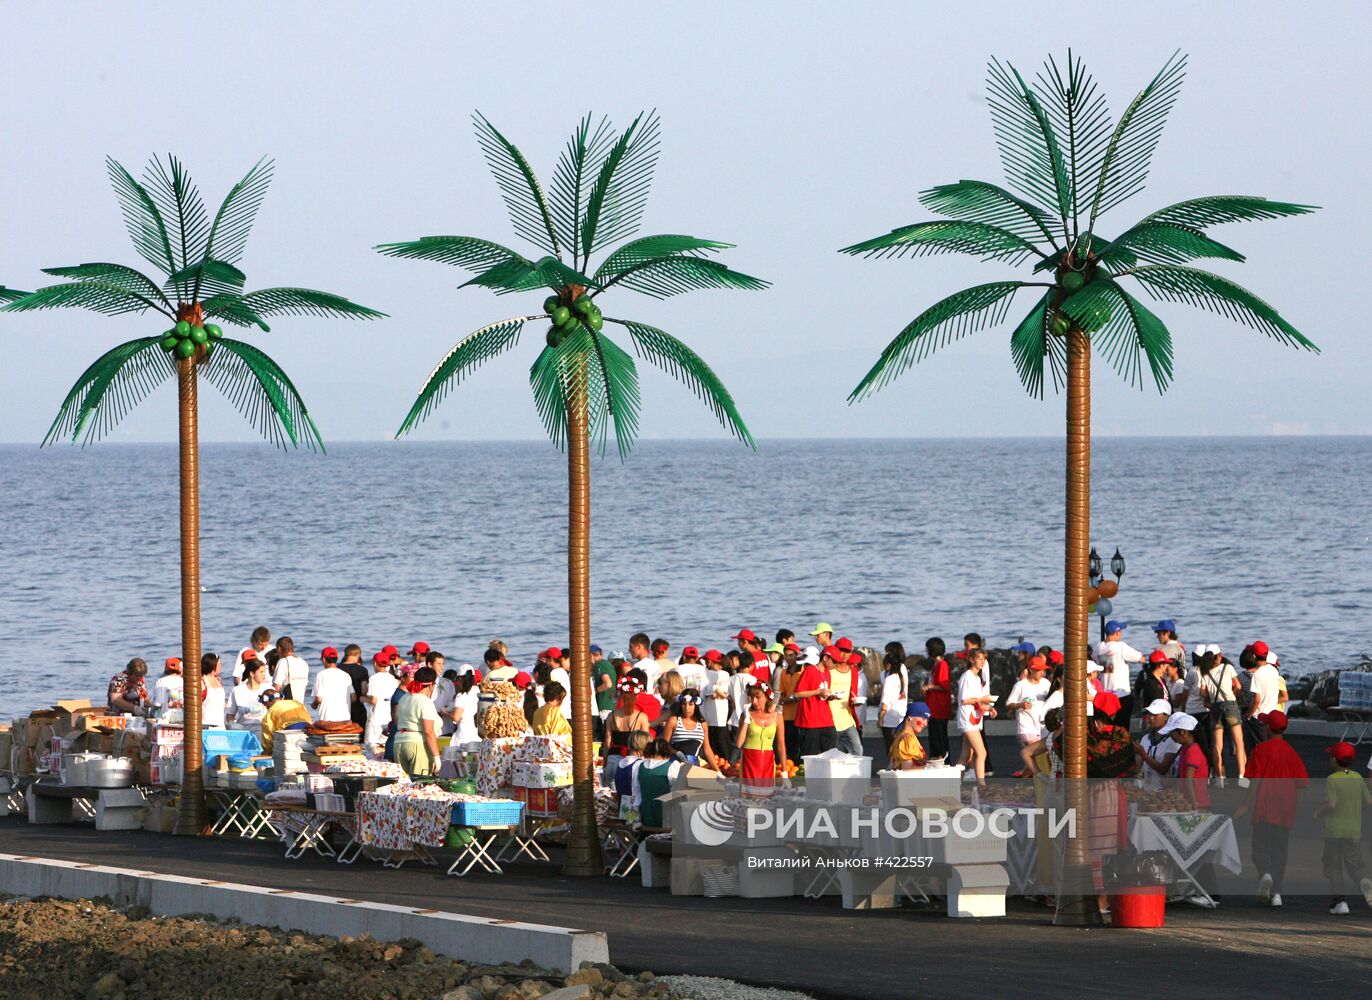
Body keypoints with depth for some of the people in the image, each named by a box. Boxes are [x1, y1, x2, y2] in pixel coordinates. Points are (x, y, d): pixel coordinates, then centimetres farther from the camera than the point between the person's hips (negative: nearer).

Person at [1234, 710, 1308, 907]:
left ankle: (1265, 874, -28)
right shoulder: (1291, 752, 5)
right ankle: (1276, 892, 5)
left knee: (1260, 848, 1)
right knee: (1280, 851, 9)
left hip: (1264, 808, -3)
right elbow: (1302, 783, 4)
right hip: (1285, 810, 3)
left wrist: (1248, 804, -5)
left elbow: (1255, 779, -9)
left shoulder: (1261, 749, -4)